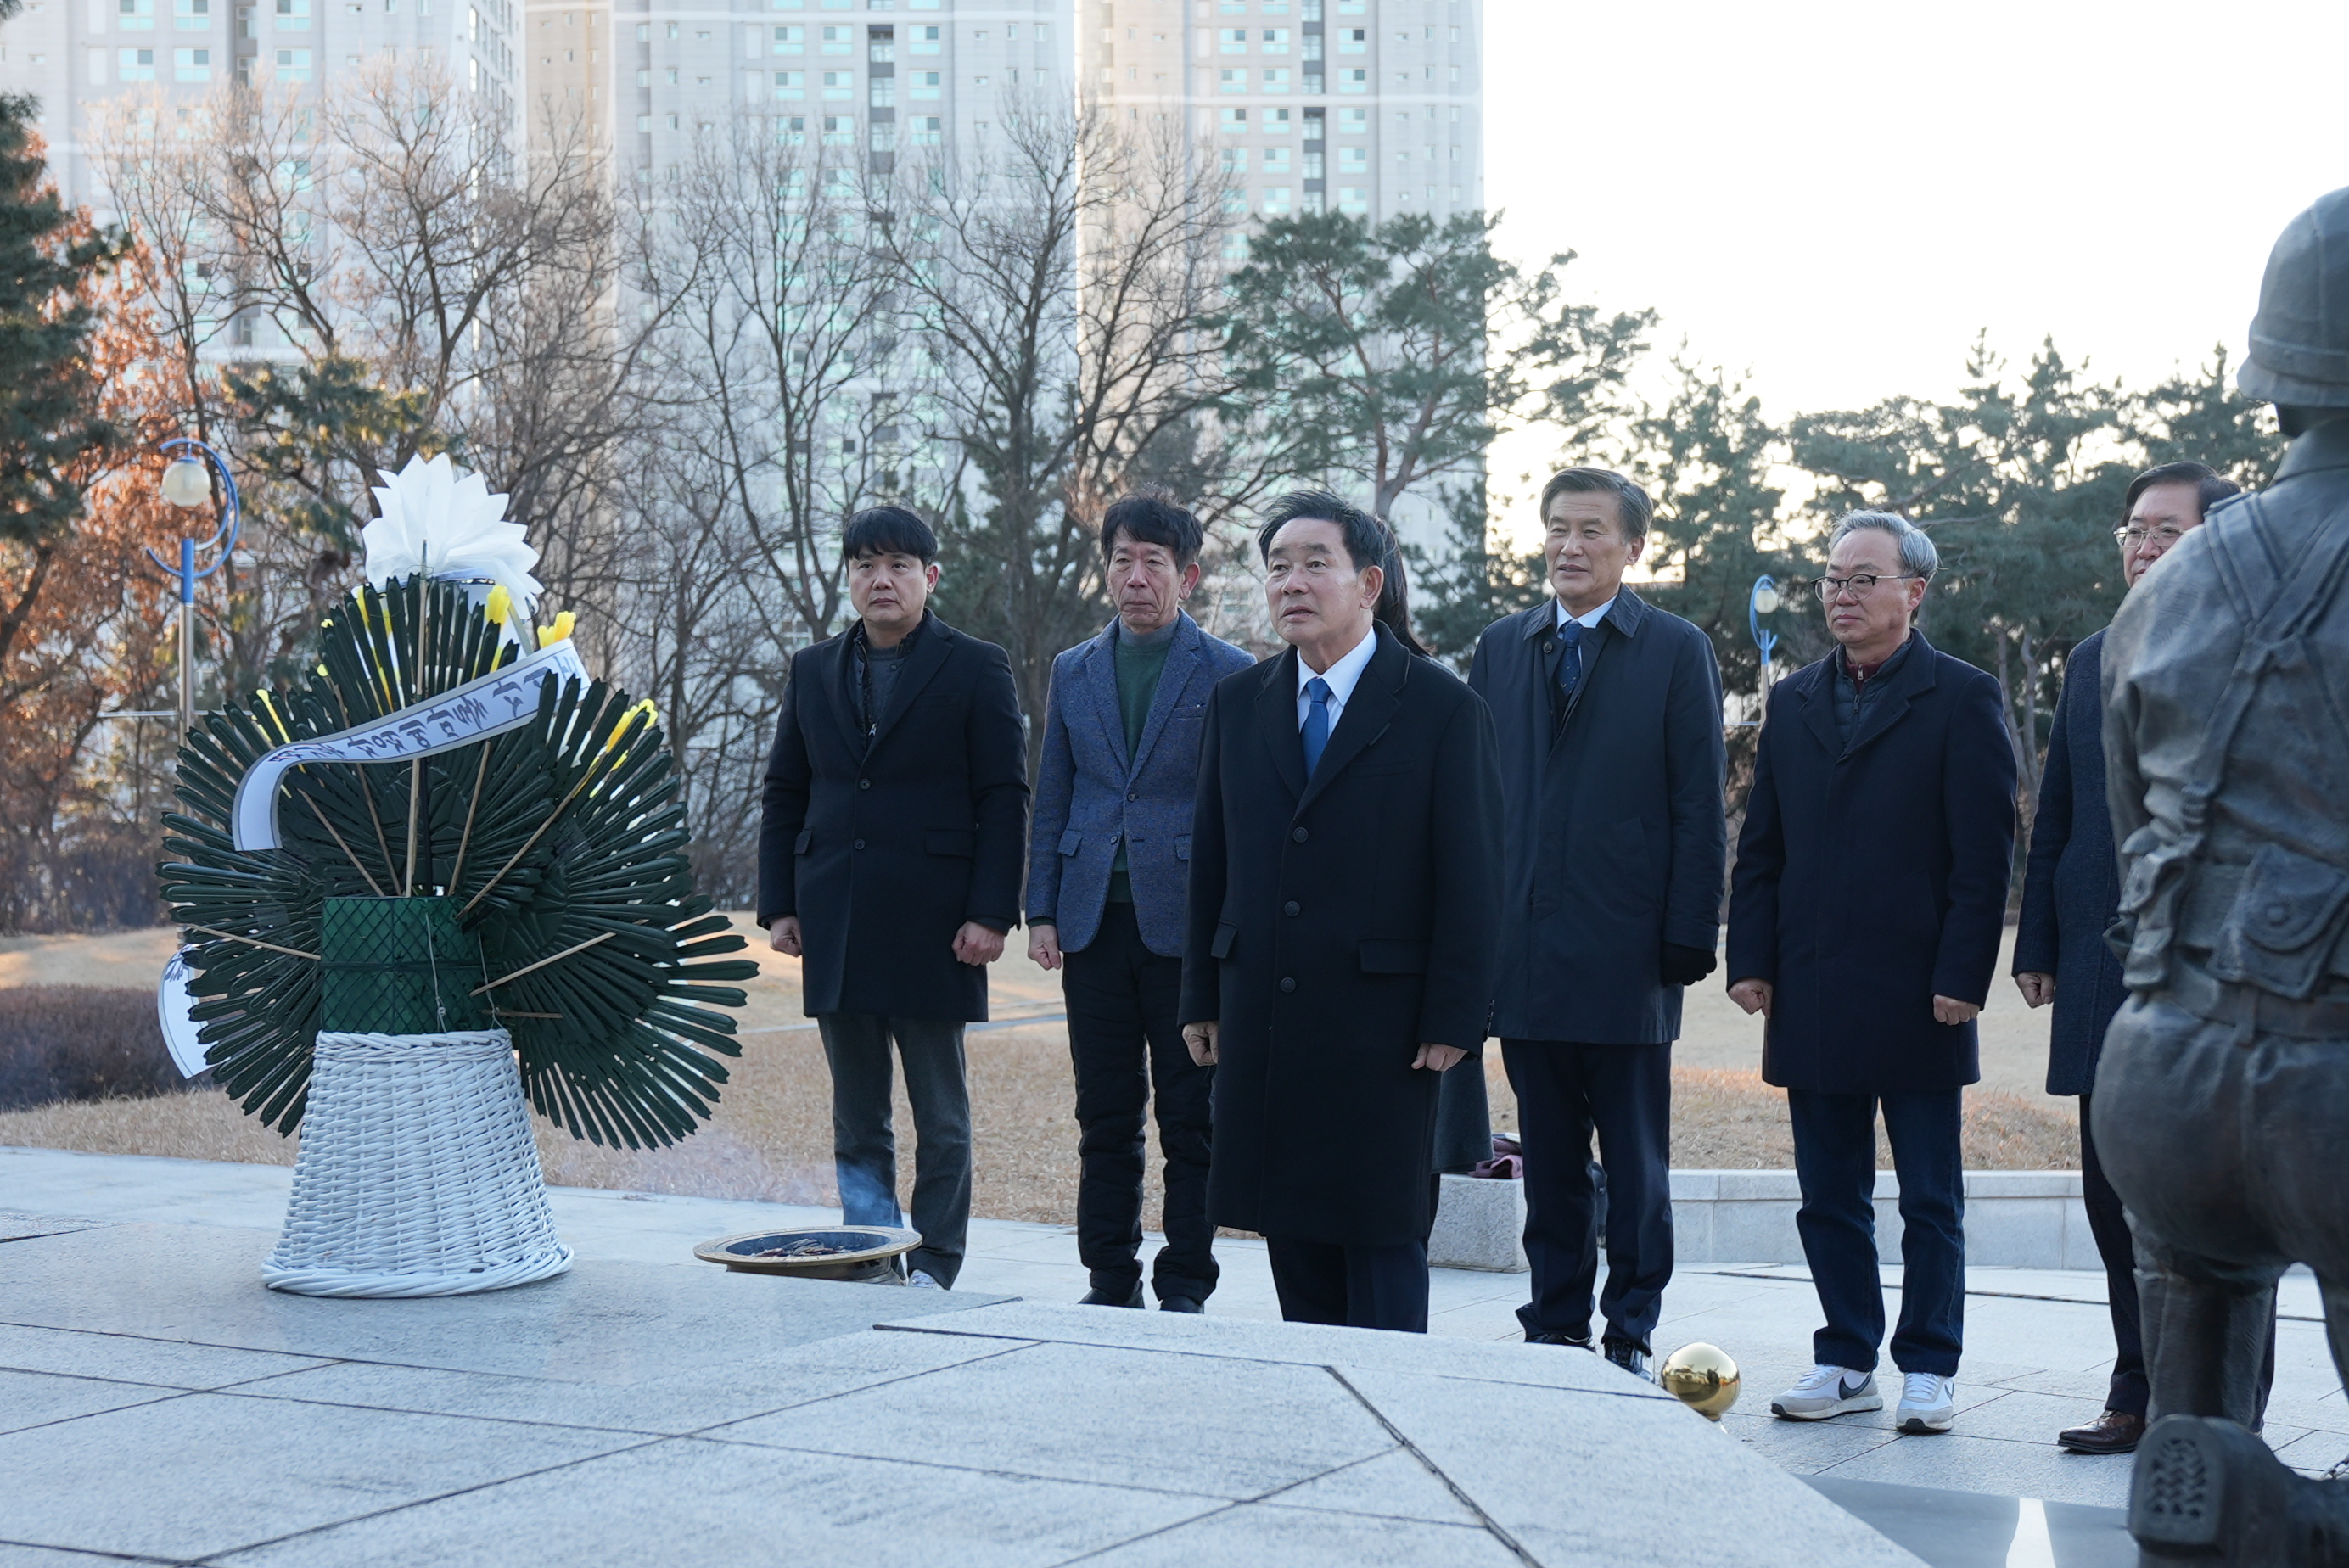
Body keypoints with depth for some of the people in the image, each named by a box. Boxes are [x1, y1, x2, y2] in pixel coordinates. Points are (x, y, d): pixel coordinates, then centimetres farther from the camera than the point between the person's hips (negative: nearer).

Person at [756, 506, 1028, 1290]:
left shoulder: (976, 668, 1)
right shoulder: (814, 670, 13)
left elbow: (1004, 799, -2)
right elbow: (784, 796, 15)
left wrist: (991, 914, -10)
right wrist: (779, 904, 5)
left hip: (932, 927, -4)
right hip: (837, 928, 4)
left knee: (941, 1116, 4)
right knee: (856, 1119, 8)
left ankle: (934, 1264, 12)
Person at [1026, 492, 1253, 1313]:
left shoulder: (1229, 675, 0)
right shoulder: (1074, 671, 12)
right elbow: (1052, 800, 14)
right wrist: (1041, 909, 6)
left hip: (1186, 925, -4)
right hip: (1095, 921, 4)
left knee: (1191, 1119, 2)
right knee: (1104, 1115, 8)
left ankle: (1184, 1285, 10)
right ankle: (1111, 1278, 17)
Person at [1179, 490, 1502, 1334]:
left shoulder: (1444, 709, -3)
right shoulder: (1237, 703, 11)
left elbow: (1472, 878, -5)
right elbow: (1211, 861, 13)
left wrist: (1453, 1019, -11)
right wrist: (1202, 997, 9)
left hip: (1381, 1022, -4)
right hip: (1261, 1017, 5)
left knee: (1382, 1234, -1)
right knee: (1291, 1233, 8)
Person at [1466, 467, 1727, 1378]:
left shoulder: (1677, 652, 0)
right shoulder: (1501, 648, 11)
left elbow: (1699, 811, -2)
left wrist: (1688, 941, -9)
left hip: (1626, 952, -3)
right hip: (1524, 952, 3)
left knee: (1635, 1164, 4)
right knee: (1548, 1159, 10)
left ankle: (1630, 1333, 13)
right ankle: (1555, 1328, 18)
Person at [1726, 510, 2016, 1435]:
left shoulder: (1962, 699, -2)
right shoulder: (1793, 702, 14)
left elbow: (1985, 856, -6)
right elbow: (1761, 847, 14)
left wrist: (1962, 978, -13)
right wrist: (1751, 959, 5)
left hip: (1917, 1001, -5)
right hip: (1813, 998, 5)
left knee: (1931, 1200, 5)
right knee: (1828, 1196, 10)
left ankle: (1929, 1368, 13)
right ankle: (1846, 1360, 19)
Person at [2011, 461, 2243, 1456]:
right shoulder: (2091, 663, 14)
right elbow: (2056, 816, 16)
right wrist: (2038, 944, 12)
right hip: (2106, 967, 6)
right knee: (2115, 1192, 8)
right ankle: (2141, 1399, 18)